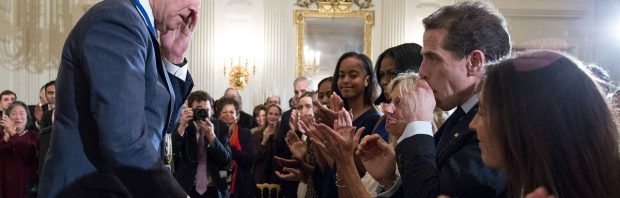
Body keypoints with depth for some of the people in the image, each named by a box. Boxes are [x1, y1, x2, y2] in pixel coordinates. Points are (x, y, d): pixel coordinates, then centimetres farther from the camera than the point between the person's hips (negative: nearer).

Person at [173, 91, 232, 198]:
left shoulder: (221, 127, -3)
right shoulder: (181, 126, -4)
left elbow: (227, 160, -10)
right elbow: (170, 153, -16)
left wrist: (211, 136, -23)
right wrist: (182, 127, -25)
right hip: (186, 188, -1)